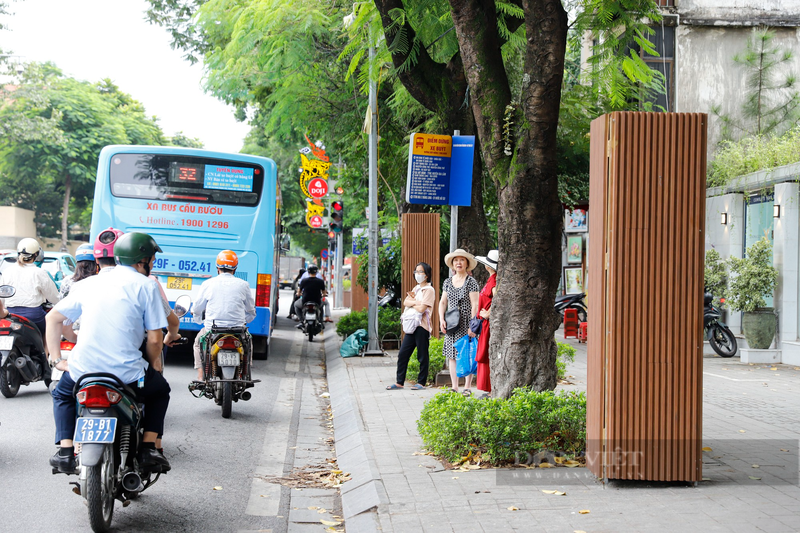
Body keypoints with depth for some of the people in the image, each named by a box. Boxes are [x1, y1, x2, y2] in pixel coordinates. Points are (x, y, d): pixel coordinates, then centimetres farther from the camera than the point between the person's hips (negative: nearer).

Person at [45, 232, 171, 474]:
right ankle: (148, 449, 14)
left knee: (62, 394, 35)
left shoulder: (89, 282, 14)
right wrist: (155, 364, 16)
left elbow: (52, 317, 16)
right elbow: (155, 338, -2)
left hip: (83, 370, 3)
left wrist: (56, 358, 21)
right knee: (160, 390, 29)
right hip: (126, 373, -3)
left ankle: (65, 451, 15)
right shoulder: (146, 285, 1)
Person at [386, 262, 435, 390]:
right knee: (402, 354, 4)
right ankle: (399, 382, 9)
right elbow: (405, 303, 7)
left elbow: (422, 308, -16)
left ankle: (421, 382, 7)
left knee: (422, 356, 0)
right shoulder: (416, 289, 19)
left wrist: (411, 303, 0)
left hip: (422, 326, -8)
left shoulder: (429, 290, -6)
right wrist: (415, 302, -10)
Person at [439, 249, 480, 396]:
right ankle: (454, 387, 10)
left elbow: (475, 305, -8)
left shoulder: (471, 282, -4)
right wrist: (441, 320, 2)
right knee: (451, 355, 4)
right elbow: (443, 302, 16)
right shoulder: (448, 282, 12)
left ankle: (467, 387, 1)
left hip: (466, 323, -5)